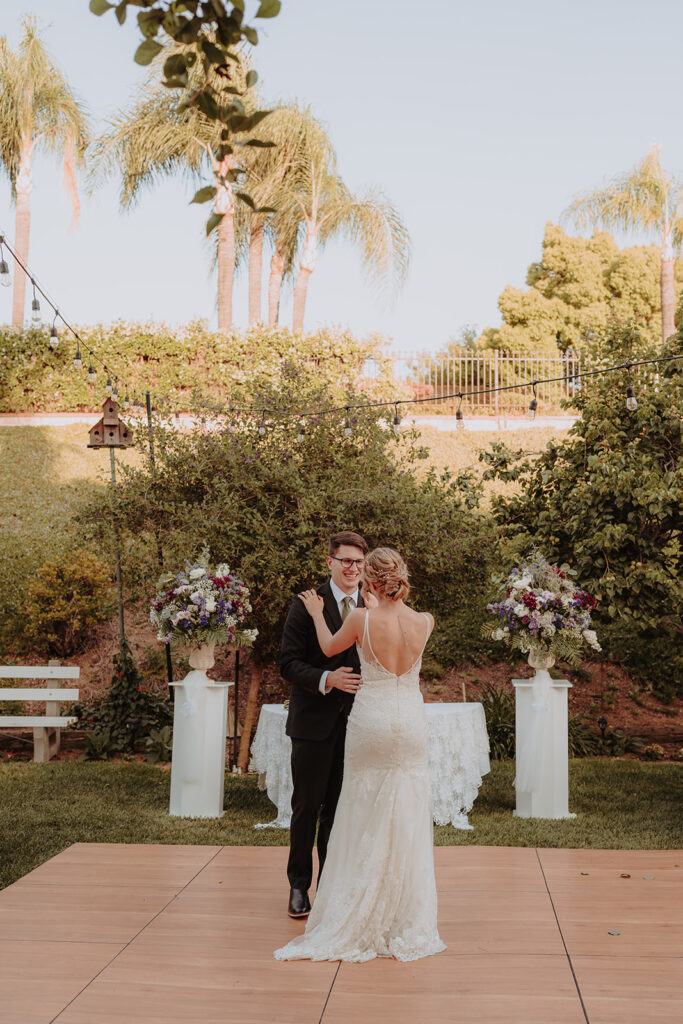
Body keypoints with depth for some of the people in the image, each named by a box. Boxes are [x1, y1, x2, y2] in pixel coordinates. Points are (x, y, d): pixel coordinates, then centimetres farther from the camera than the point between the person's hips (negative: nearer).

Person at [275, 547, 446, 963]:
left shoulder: (362, 619, -13)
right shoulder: (424, 622, -7)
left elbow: (330, 648, 7)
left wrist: (317, 614, 24)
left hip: (371, 722, -2)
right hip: (411, 724, 2)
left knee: (366, 824, 10)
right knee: (408, 822, 9)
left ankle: (360, 921, 18)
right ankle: (408, 923, 16)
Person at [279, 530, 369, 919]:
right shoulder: (307, 604, -5)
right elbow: (289, 663, -8)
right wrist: (327, 679, -24)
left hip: (355, 723, 3)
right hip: (314, 722, -2)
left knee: (341, 808, 10)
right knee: (307, 806, 6)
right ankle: (299, 885, 22)